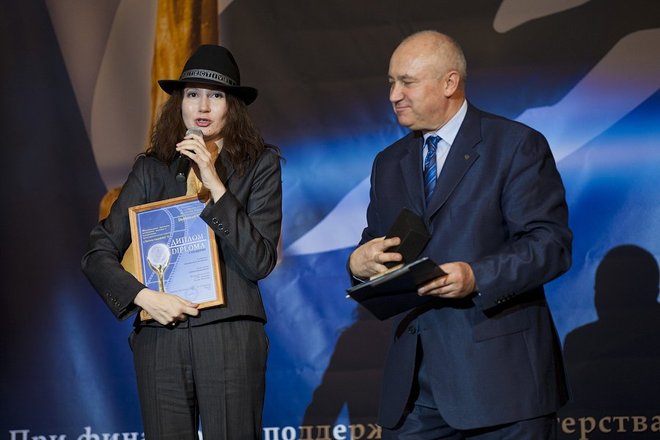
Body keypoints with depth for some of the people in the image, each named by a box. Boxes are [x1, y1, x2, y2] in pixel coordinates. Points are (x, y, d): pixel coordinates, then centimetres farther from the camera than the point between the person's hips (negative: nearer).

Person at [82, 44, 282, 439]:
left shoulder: (260, 165, 6)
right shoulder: (152, 169, 11)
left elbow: (261, 262, -4)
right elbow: (98, 254, 9)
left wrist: (214, 185, -9)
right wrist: (144, 297, -8)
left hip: (229, 335, -2)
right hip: (160, 336, 2)